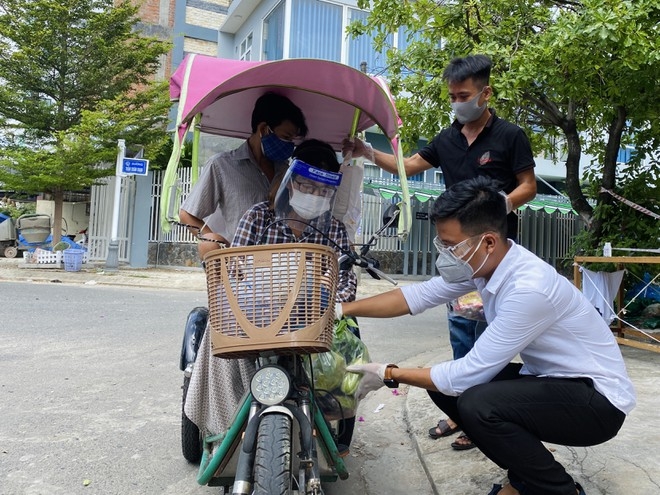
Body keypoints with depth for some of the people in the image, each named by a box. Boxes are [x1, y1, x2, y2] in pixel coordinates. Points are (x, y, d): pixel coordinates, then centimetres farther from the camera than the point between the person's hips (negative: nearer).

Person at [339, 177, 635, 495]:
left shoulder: (529, 288, -33)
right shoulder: (483, 261, -9)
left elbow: (469, 373, -27)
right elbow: (418, 295, -4)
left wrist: (389, 374, -16)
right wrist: (342, 309, -8)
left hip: (597, 397, -8)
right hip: (546, 378, 8)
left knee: (477, 405, -30)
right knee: (444, 384, -2)